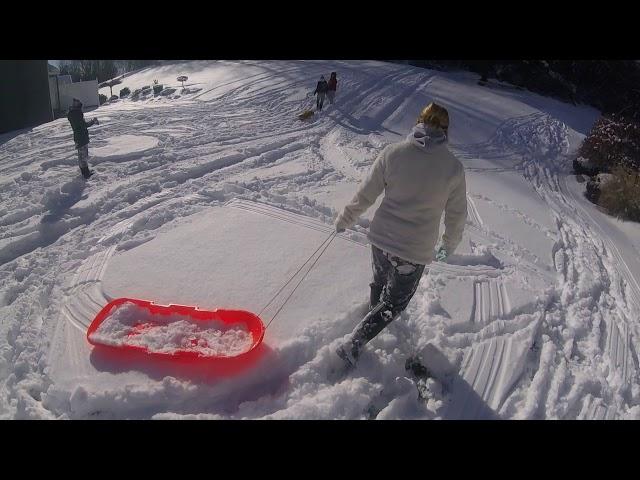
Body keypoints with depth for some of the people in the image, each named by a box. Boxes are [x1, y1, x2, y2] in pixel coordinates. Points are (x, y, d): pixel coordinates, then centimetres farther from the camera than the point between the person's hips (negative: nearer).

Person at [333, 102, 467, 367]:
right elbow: (456, 214, -1)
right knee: (394, 302, 18)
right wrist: (449, 246, 17)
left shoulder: (392, 153, -10)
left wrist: (345, 219, 13)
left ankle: (374, 311, 60)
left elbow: (365, 195, -3)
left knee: (381, 279, 32)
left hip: (381, 237, 3)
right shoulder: (453, 167, -11)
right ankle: (353, 345, 14)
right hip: (416, 251, -3)